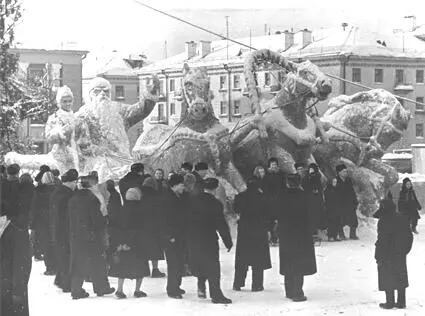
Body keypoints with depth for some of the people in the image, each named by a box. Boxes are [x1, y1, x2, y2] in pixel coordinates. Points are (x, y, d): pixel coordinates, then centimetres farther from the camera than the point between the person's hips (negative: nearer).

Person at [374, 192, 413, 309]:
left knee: (388, 279, 3)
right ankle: (401, 302, 15)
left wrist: (378, 256, -12)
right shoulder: (403, 219, 5)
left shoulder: (383, 221, -16)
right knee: (401, 278, 12)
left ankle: (390, 302, 5)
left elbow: (382, 240, -18)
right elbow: (409, 237, 11)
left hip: (387, 256, -6)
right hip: (400, 255, 6)